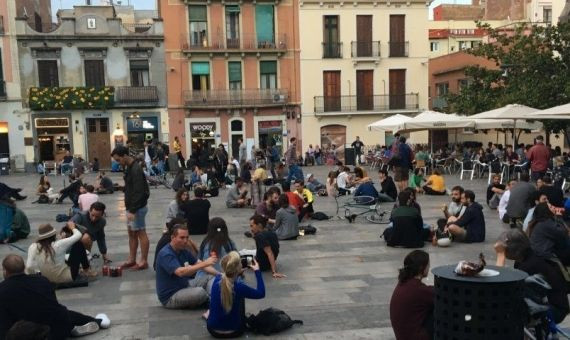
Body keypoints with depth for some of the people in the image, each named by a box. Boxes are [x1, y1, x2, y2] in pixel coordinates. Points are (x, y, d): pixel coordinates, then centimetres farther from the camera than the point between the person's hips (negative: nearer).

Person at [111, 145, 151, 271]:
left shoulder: (136, 170, -20)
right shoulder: (129, 168, 11)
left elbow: (138, 193, -24)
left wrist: (132, 210, -24)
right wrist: (129, 209, 15)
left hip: (137, 207, -10)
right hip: (131, 207, 10)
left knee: (141, 233, -2)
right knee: (131, 233, 13)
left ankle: (144, 261, 5)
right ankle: (132, 259, 22)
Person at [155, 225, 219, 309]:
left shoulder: (183, 250, 5)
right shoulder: (166, 254, -23)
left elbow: (199, 263, 4)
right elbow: (181, 272, -37)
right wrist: (204, 263, -40)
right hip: (170, 296, -9)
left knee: (208, 279, -3)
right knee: (200, 292, -27)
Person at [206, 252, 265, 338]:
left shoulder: (217, 280, -12)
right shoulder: (239, 286, -25)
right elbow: (261, 293, -9)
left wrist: (238, 273, 9)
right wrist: (257, 271, -6)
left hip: (213, 329, 3)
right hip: (233, 331, -3)